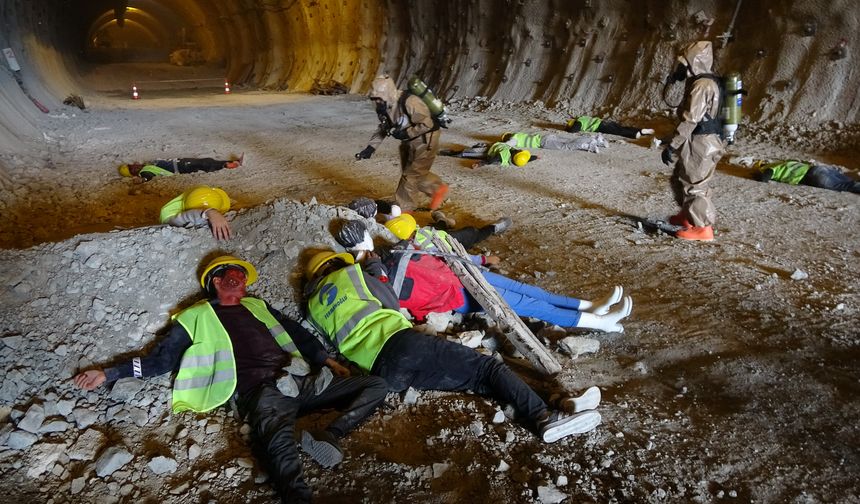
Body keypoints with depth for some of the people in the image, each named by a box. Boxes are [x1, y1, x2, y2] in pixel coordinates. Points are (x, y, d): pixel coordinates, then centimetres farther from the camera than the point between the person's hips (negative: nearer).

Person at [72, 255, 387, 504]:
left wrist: (326, 360, 17)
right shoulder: (198, 317, 19)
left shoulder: (257, 306, 31)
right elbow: (161, 359, 18)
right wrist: (108, 374, 13)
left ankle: (327, 437, -23)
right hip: (260, 391, -6)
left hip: (299, 380, 6)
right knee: (278, 442, -42)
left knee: (377, 386, -7)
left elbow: (297, 334, 30)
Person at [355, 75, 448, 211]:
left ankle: (404, 208, 8)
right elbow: (382, 129, 6)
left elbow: (427, 124, -27)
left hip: (425, 139, -9)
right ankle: (438, 188, 30)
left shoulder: (410, 102, -32)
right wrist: (370, 148, -4)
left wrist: (405, 133, -28)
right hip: (409, 141, 9)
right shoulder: (383, 106, -6)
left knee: (412, 174, -6)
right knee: (408, 173, 16)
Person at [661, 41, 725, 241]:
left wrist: (672, 146, -22)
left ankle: (703, 227, 6)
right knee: (680, 179, 22)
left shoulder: (701, 85, -20)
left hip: (699, 144, -10)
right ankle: (688, 215, 39)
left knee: (693, 185, -2)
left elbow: (689, 121, -24)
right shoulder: (705, 82, 13)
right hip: (700, 142, 10)